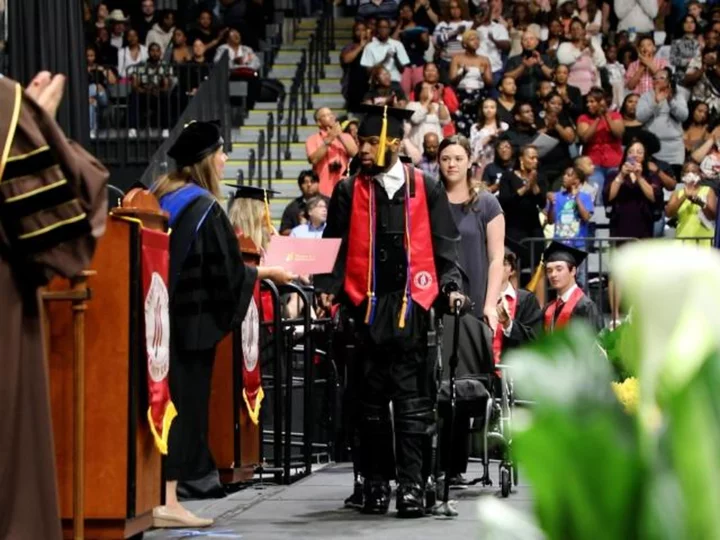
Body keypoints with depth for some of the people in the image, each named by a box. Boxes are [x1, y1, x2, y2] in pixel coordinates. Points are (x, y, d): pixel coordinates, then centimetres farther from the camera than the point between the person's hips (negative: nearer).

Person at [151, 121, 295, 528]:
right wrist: (270, 273, 3)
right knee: (184, 402, -4)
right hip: (194, 320, -7)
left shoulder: (162, 197, 10)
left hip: (163, 316, 7)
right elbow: (228, 271, -12)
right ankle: (166, 500, -5)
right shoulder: (205, 208, -13)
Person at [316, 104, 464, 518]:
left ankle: (411, 485, -3)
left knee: (412, 400, -4)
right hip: (367, 305, 2)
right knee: (372, 400, 6)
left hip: (411, 304, -2)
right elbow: (335, 247, 9)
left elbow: (444, 245, 8)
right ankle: (376, 483, 11)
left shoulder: (425, 189, 6)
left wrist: (451, 285, -5)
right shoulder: (350, 191, 9)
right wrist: (329, 288, -6)